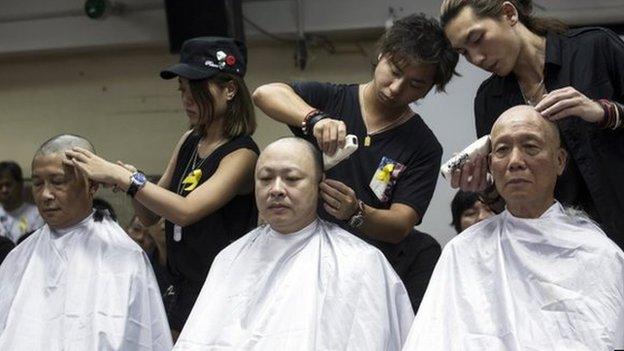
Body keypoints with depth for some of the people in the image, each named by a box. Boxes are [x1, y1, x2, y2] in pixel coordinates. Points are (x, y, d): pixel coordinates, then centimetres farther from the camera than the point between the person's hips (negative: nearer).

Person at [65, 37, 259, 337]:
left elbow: (187, 210, -27)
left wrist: (123, 178, -27)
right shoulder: (189, 142, 8)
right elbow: (149, 216, 12)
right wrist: (129, 179, -8)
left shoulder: (242, 154, -14)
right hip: (183, 290, 7)